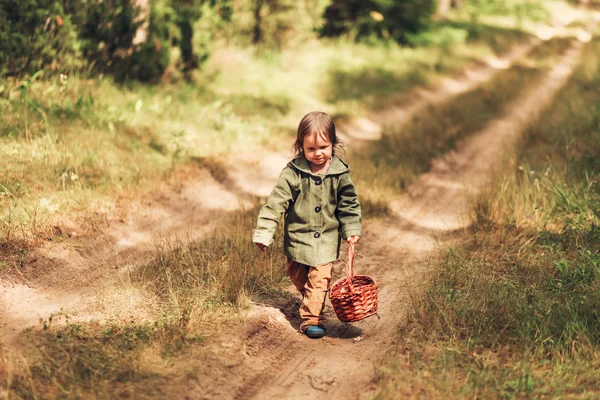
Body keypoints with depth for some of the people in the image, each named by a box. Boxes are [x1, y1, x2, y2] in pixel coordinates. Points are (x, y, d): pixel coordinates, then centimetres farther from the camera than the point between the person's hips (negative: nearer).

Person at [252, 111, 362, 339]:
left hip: (327, 240, 0)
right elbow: (276, 203, -15)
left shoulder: (339, 173, -9)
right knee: (297, 277, 16)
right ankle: (310, 302, 42)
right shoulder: (293, 173, -16)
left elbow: (348, 204, 3)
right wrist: (263, 234, -18)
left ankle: (312, 318, -1)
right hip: (298, 237, 1)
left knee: (319, 279, -7)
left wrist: (352, 229, -3)